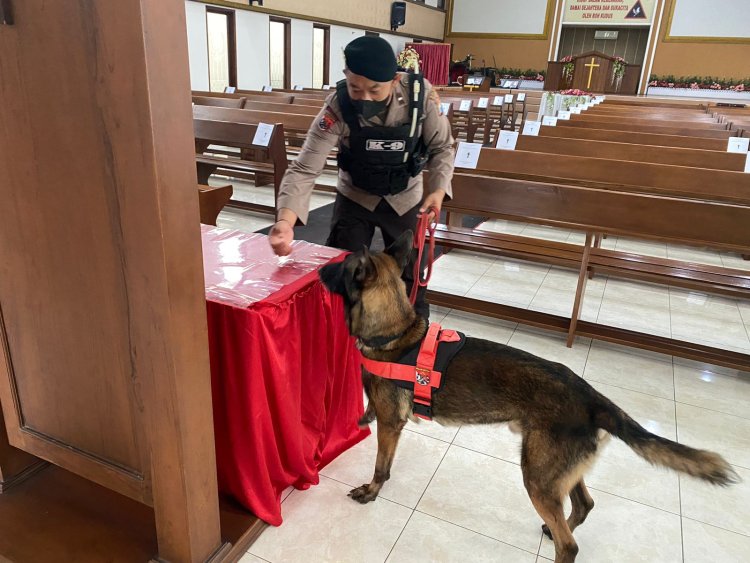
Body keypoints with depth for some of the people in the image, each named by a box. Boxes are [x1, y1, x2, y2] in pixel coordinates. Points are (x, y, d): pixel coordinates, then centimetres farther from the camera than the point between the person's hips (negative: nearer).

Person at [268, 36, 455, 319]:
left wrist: (438, 189, -27)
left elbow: (442, 147, -10)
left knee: (410, 277, 13)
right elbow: (305, 168, -32)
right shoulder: (338, 107, -29)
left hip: (406, 199, 1)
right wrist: (286, 219, -48)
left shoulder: (421, 93, -25)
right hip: (355, 197, -1)